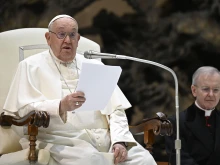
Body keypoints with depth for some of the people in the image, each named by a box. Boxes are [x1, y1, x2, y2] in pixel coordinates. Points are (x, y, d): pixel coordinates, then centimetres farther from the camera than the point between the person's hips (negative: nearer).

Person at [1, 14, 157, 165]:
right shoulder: (32, 66, 10)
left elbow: (116, 109, 14)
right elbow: (24, 109, -4)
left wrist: (120, 141, -6)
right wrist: (61, 106, -23)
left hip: (105, 138, 4)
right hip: (61, 140, -4)